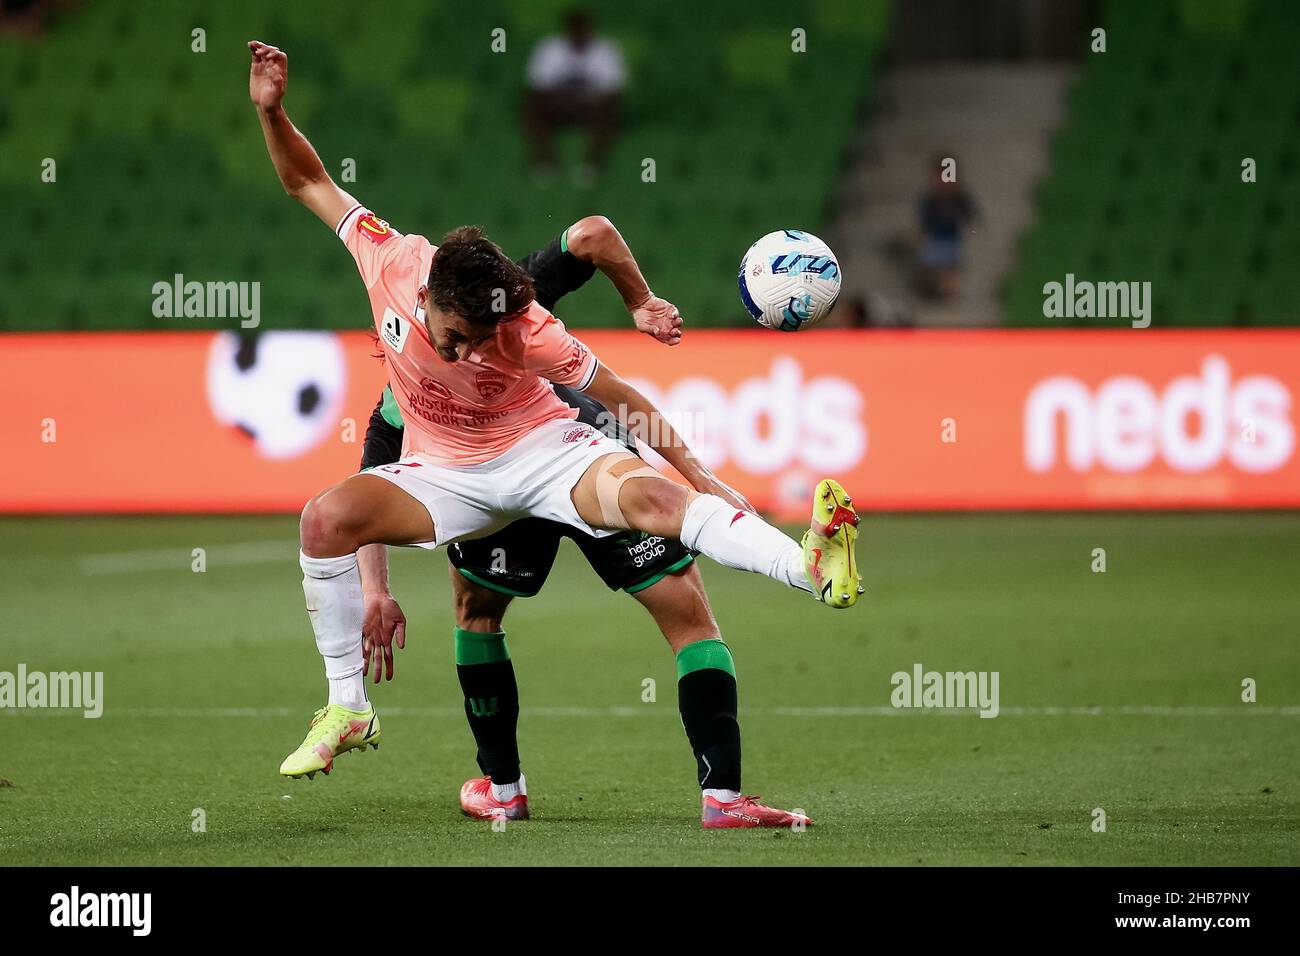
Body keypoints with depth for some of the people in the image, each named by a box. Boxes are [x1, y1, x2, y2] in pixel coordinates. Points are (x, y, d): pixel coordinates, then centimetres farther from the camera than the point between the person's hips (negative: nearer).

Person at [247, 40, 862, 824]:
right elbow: (310, 184, -4)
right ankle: (347, 710, -12)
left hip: (542, 450, -4)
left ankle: (816, 567, -52)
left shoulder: (527, 331, -26)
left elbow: (618, 396, -14)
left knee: (650, 497, -34)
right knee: (326, 518, -24)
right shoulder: (391, 261, -18)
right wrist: (272, 112, -19)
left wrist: (698, 472, -13)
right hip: (445, 475, 4)